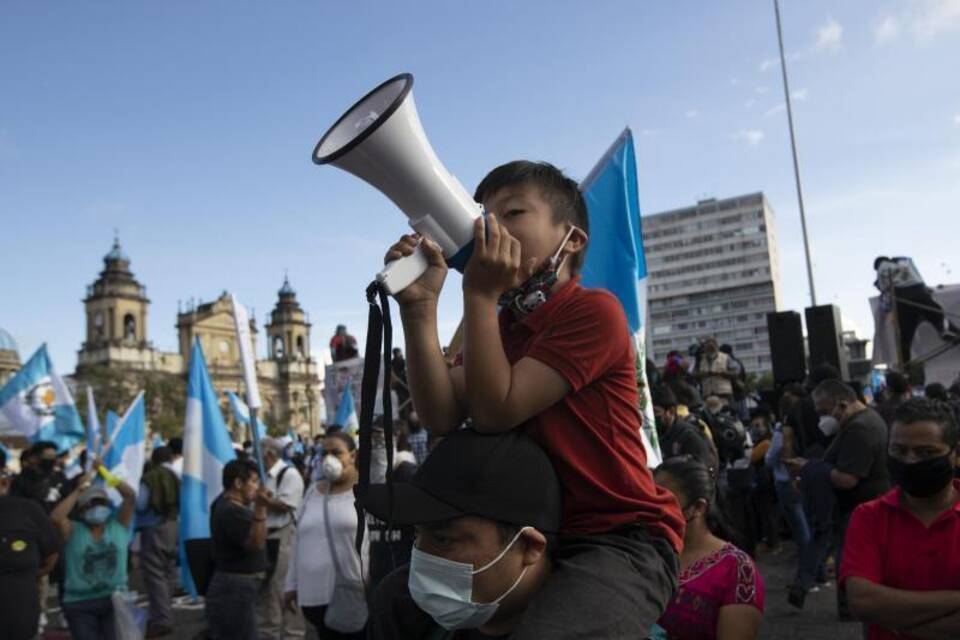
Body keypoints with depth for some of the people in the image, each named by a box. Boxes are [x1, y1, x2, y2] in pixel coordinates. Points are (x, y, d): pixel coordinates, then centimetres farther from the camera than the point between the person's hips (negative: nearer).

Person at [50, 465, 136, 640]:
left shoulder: (118, 525, 4)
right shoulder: (73, 531, 1)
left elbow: (130, 495, -9)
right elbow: (55, 517, -20)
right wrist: (79, 490, -16)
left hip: (114, 599, 1)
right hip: (79, 604, 0)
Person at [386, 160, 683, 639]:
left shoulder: (593, 311, -12)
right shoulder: (496, 325, 13)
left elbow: (495, 412, -19)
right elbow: (442, 416, -6)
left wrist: (479, 293, -19)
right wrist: (419, 306, -15)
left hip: (621, 540, -7)